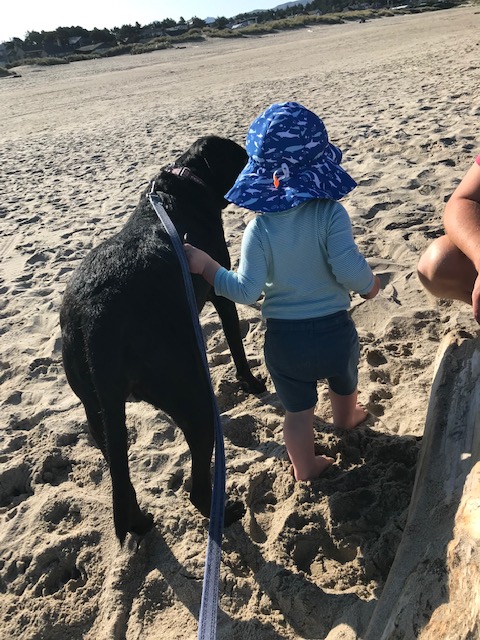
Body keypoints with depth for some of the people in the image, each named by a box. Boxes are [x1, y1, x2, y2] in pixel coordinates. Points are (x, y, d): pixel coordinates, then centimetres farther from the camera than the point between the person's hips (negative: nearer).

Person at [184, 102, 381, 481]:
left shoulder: (259, 228, -15)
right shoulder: (331, 213, -17)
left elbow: (246, 291, -18)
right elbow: (350, 271, -25)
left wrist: (206, 266, -7)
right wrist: (370, 285, -4)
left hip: (284, 338, -1)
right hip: (335, 329, 1)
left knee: (298, 408, 19)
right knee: (345, 386, 33)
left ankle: (305, 468, 37)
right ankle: (347, 419, 62)